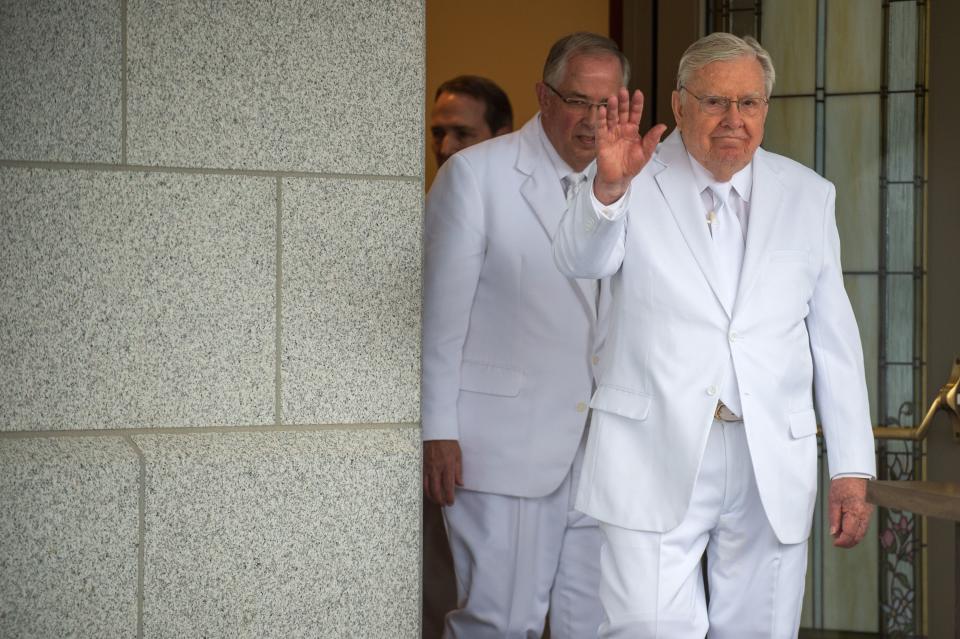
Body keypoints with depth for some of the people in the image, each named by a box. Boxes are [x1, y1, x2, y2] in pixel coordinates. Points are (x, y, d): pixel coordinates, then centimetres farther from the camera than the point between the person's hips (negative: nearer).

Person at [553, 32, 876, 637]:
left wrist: (853, 469, 5)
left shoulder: (808, 195, 9)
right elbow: (581, 260, -17)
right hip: (655, 458, -2)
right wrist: (608, 187, -38)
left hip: (774, 466, 3)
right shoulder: (638, 184, 2)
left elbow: (835, 339, 9)